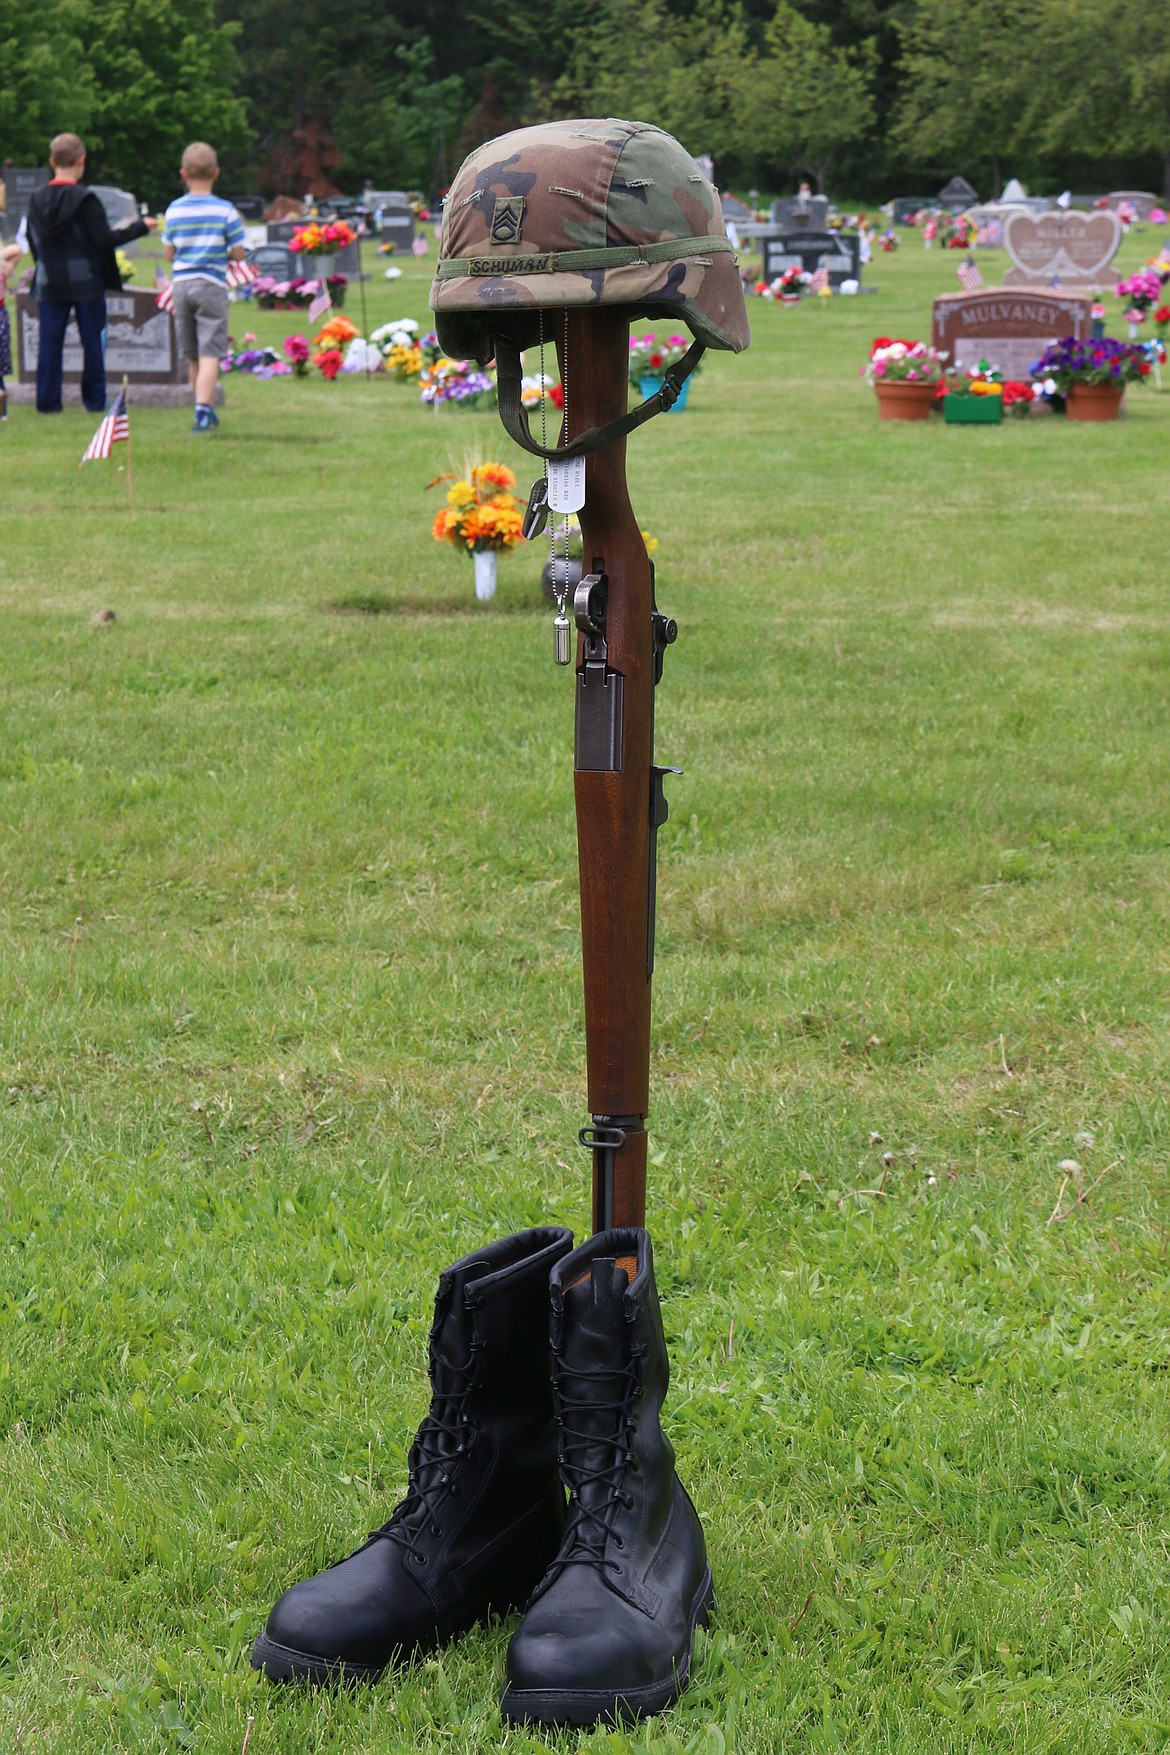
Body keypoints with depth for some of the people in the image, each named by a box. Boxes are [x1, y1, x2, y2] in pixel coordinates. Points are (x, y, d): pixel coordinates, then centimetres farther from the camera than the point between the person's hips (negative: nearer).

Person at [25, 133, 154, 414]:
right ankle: (94, 400, 9)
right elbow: (104, 240, -14)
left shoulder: (37, 199, 1)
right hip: (86, 282, -4)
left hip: (49, 285, 4)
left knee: (49, 342, 6)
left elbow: (33, 242, 9)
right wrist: (140, 227, -3)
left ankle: (47, 401, 5)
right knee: (92, 341, 6)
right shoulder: (84, 199, -14)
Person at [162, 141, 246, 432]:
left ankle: (205, 410, 25)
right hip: (211, 286, -3)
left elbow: (168, 254, 7)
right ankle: (203, 409, -22)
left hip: (181, 285, 3)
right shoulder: (225, 210, -7)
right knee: (210, 353, -7)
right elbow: (239, 254, -5)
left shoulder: (174, 210, 2)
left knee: (193, 356, 14)